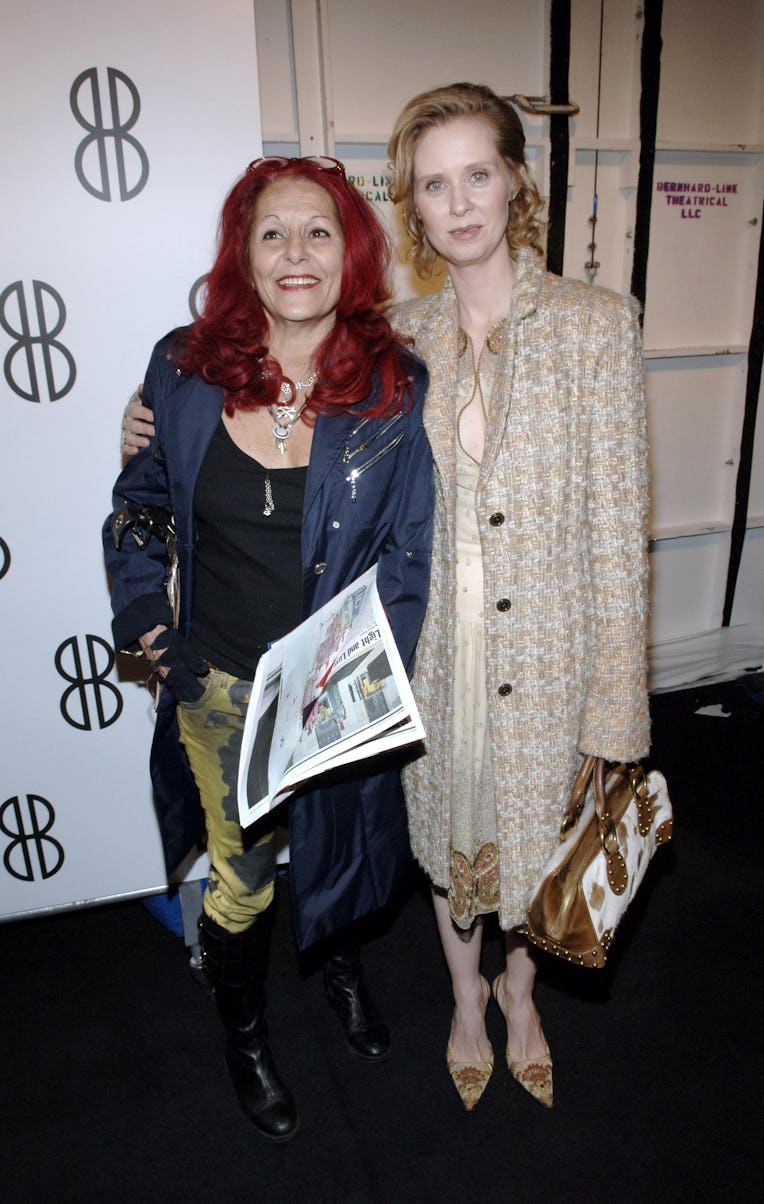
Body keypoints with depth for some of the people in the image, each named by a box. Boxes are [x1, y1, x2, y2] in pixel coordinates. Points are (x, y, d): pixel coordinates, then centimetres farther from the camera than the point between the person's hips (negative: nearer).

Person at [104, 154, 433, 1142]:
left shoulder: (397, 390, -11)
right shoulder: (183, 371, -7)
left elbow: (410, 552, -9)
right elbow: (136, 505, 7)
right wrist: (146, 622, -1)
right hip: (219, 688, 0)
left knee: (340, 852, 24)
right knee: (240, 881, 17)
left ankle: (343, 971, 60)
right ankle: (243, 1036, 49)